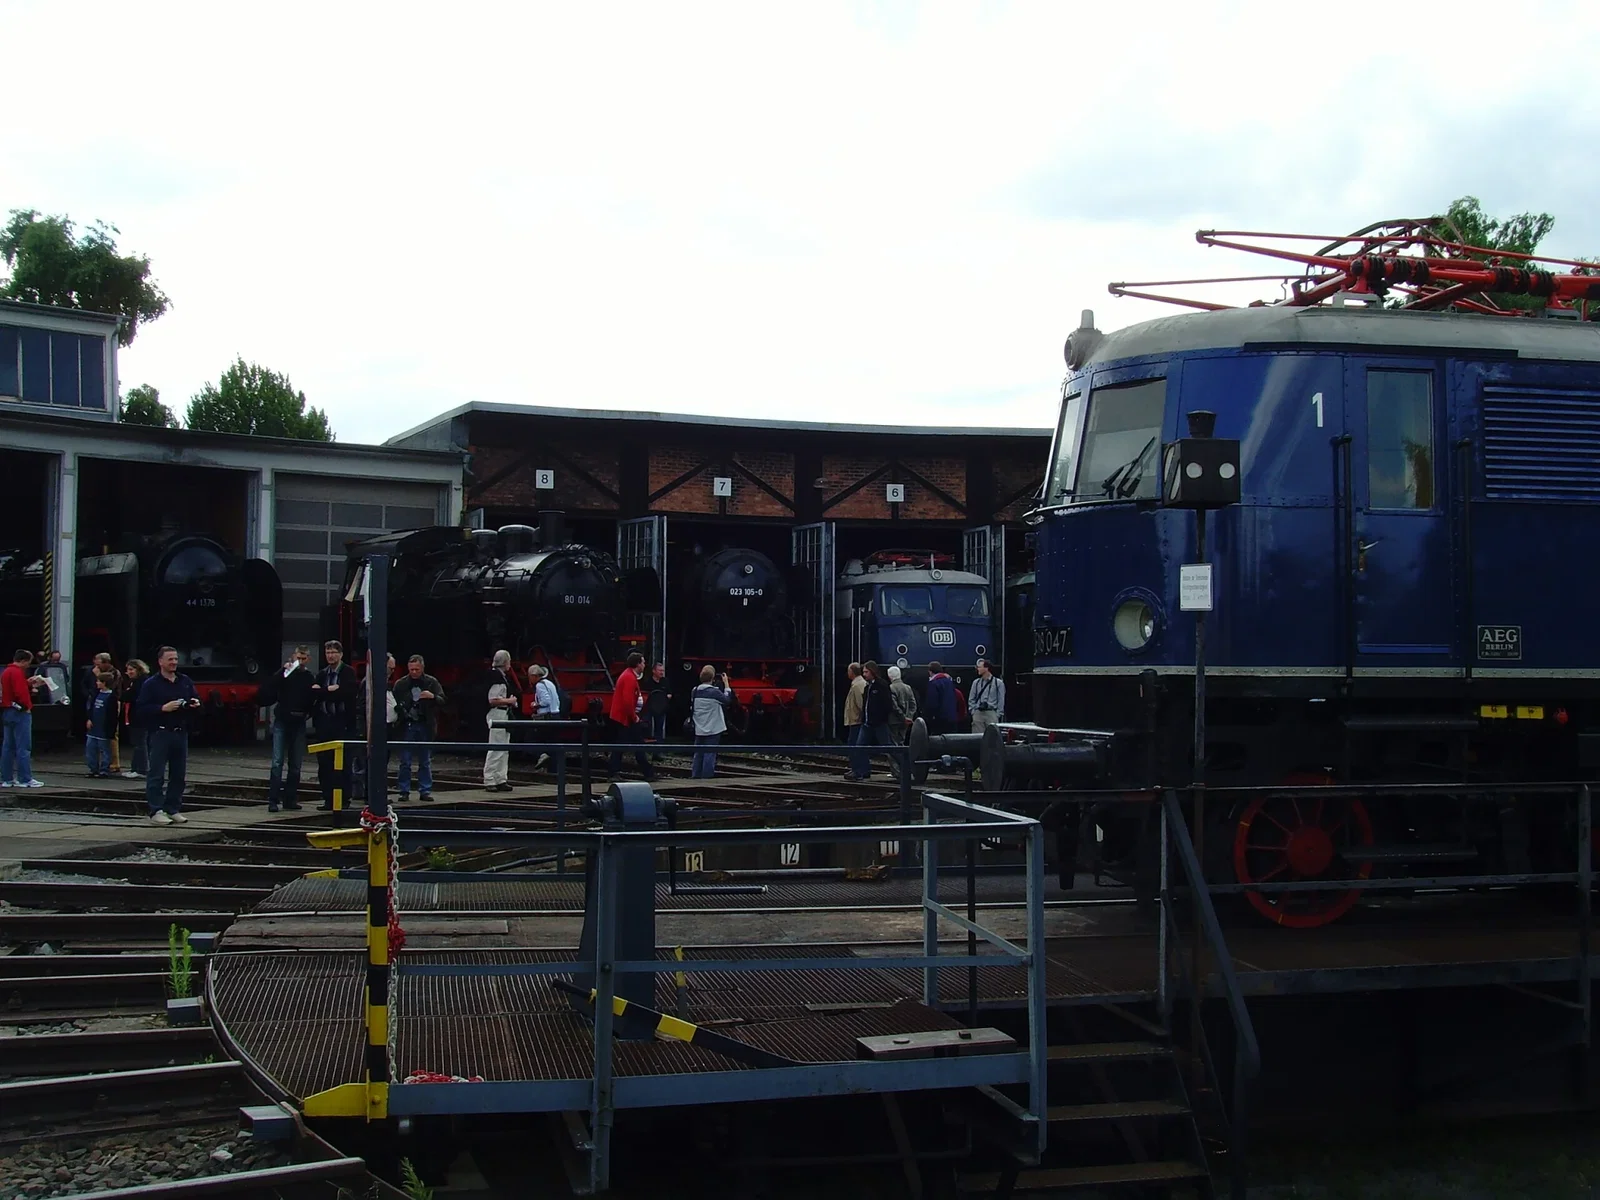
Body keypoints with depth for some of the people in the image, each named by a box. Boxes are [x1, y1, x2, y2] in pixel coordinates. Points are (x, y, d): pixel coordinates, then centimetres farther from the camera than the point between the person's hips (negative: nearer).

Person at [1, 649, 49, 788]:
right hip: (19, 712, -10)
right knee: (23, 747, -7)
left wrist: (30, 685, 14)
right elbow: (20, 692, -25)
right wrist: (27, 706, -13)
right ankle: (25, 779, -6)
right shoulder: (17, 672, -16)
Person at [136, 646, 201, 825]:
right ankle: (156, 811, -4)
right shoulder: (151, 684, -2)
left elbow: (196, 699, 22)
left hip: (181, 733, 5)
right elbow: (142, 709, -9)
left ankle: (174, 809, 16)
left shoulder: (186, 681, 13)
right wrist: (163, 708, -20)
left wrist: (196, 704, -1)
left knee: (178, 774, 8)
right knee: (157, 774, -5)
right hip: (160, 734, -5)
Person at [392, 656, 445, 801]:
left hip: (425, 725, 0)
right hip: (407, 725, 0)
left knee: (425, 762, 5)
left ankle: (425, 790, 11)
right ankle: (404, 791, 7)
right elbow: (393, 703, 9)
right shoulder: (400, 684, 4)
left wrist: (433, 697, -19)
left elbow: (443, 700, 1)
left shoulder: (431, 682, 4)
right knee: (405, 762, 1)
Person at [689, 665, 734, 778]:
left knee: (698, 753, 13)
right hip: (713, 729, -6)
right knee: (710, 754, -2)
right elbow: (727, 700, -4)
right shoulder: (714, 691, -15)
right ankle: (706, 778, -2)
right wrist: (726, 684, 1)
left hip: (699, 730, 6)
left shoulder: (695, 691, 2)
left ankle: (695, 776, 15)